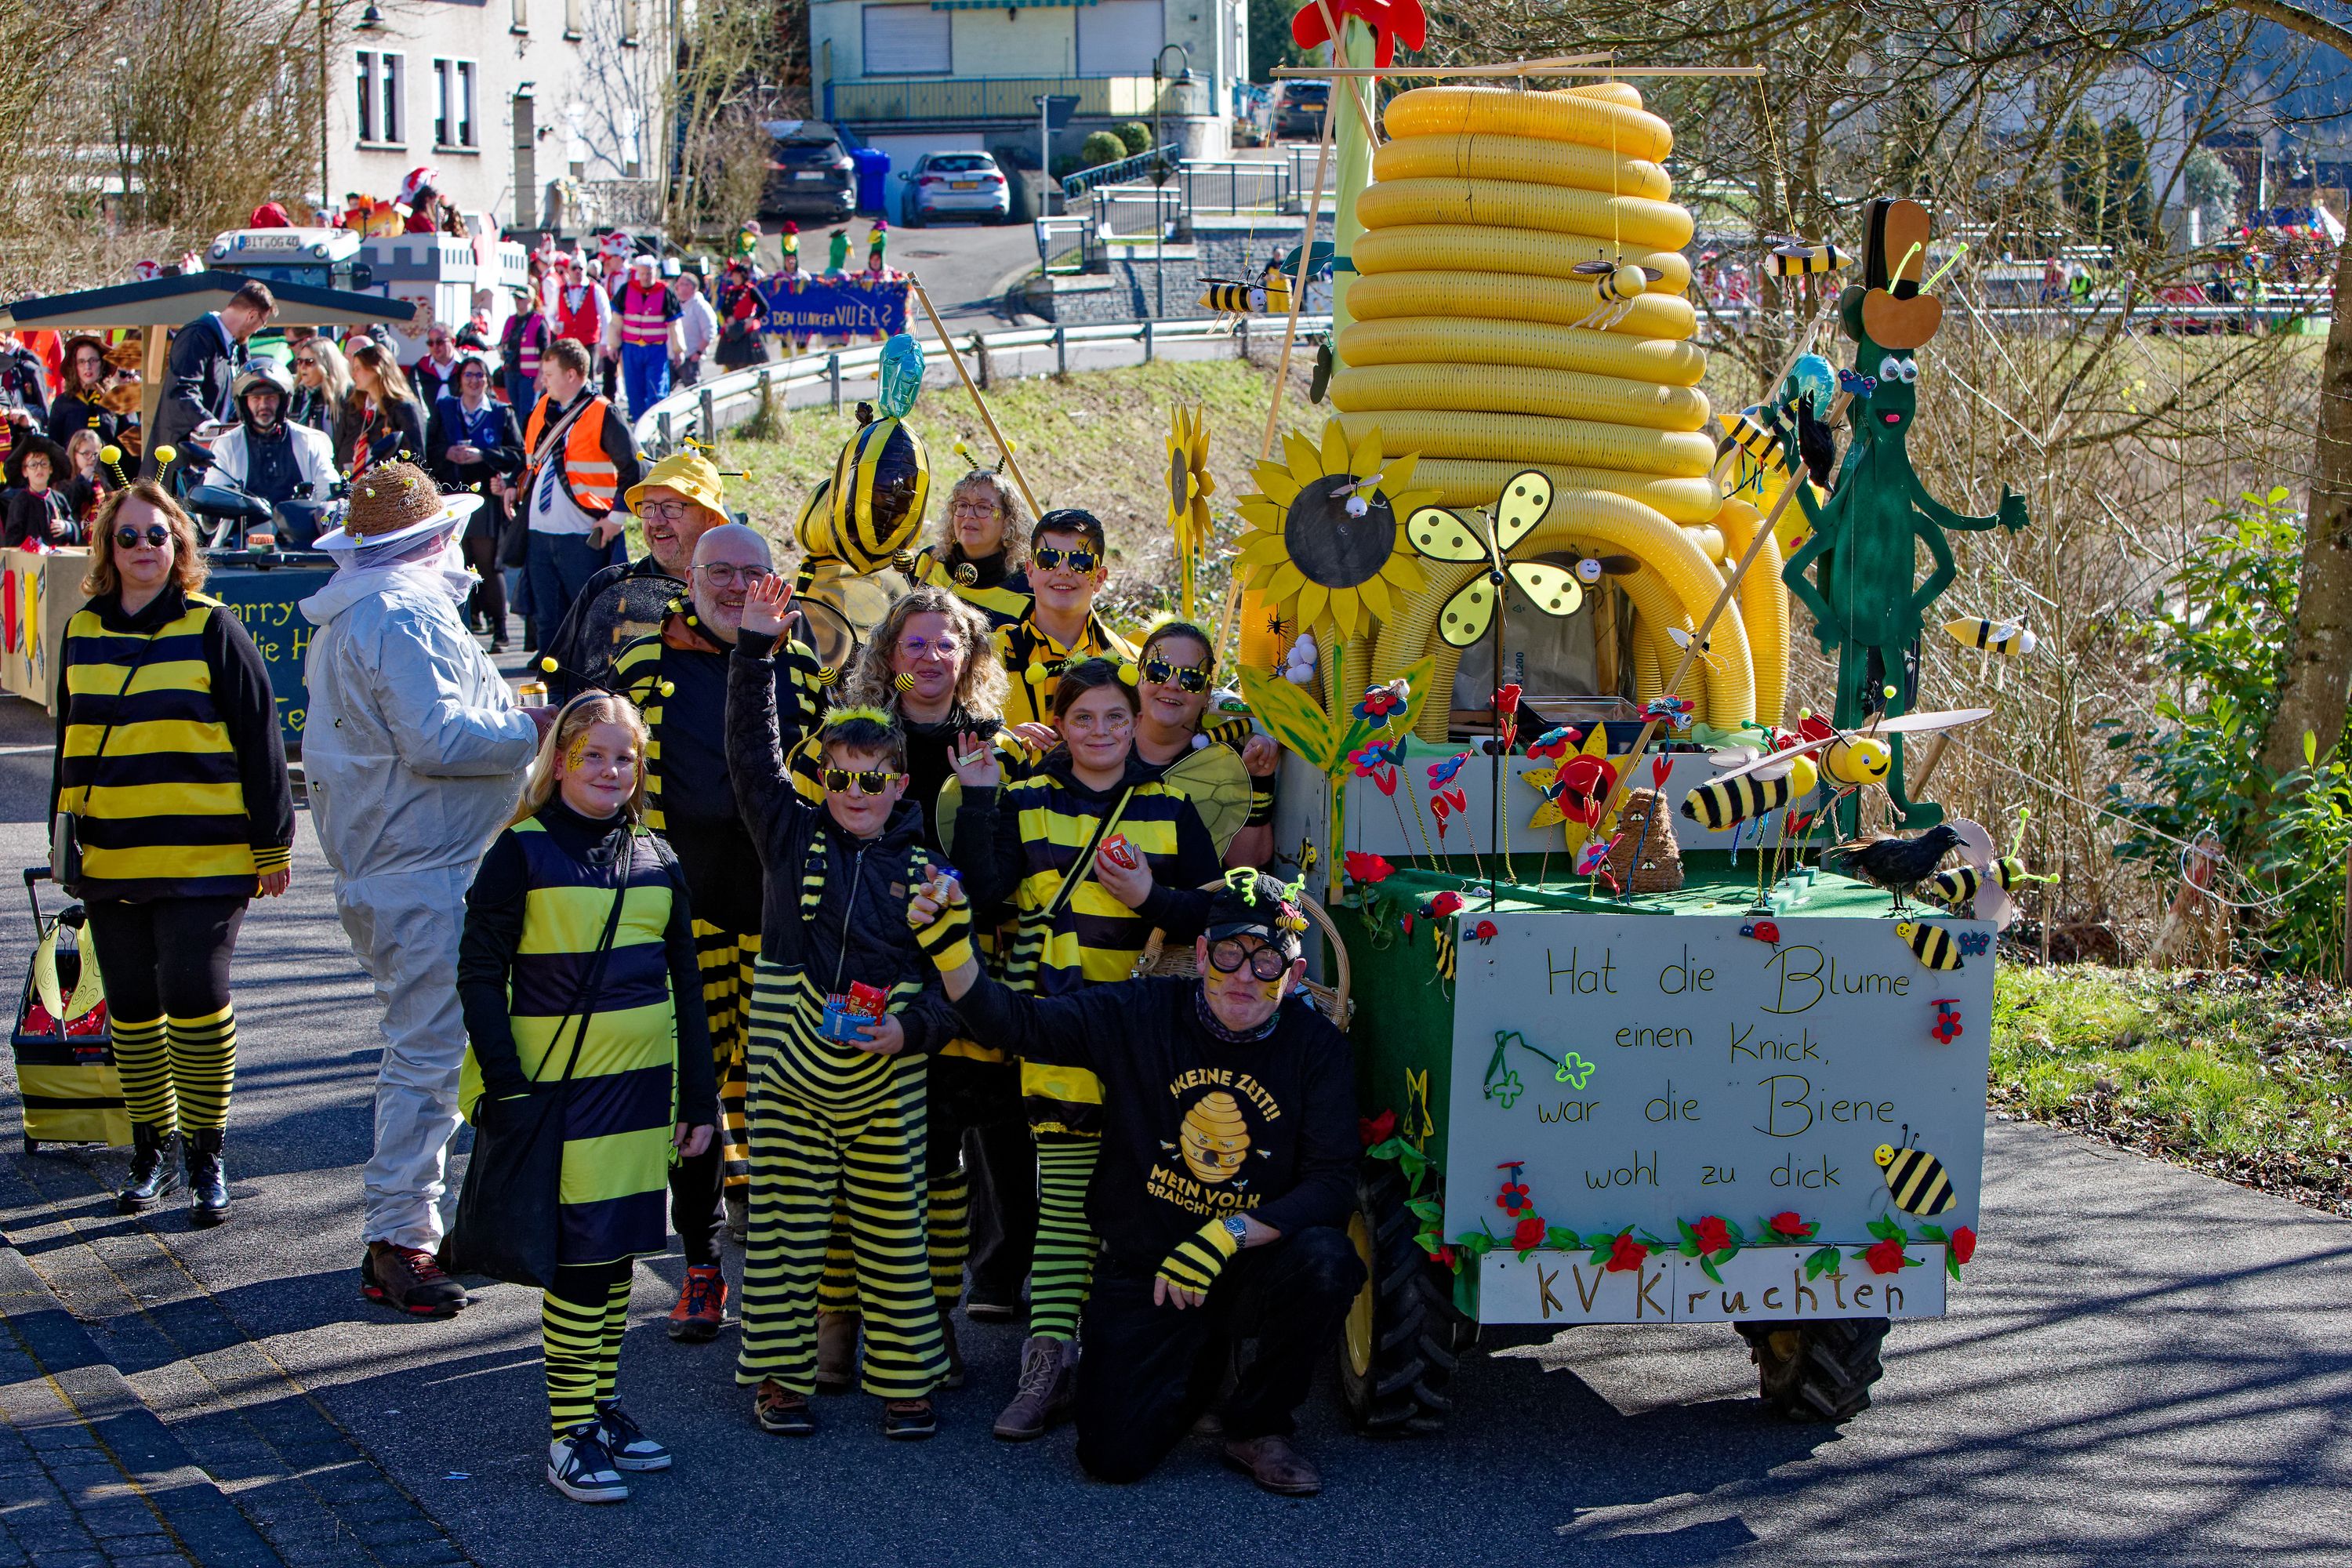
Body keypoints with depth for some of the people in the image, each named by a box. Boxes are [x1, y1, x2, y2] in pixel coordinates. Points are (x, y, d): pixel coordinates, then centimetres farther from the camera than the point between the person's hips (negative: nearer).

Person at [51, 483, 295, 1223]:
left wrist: (272, 844, -2)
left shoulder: (212, 629, -2)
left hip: (203, 859, -4)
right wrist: (63, 839, 20)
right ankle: (152, 1150, 21)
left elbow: (259, 739, -1)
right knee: (132, 1009, 9)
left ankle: (206, 1157, 3)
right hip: (109, 860, 5)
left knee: (195, 1001, -9)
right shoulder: (83, 634, 11)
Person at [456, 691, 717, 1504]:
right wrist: (505, 1088, -12)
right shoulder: (523, 851, -5)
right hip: (560, 1088, -5)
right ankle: (568, 1434, 3)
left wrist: (699, 1098, 13)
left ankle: (602, 1404, 24)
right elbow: (479, 976, -6)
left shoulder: (656, 860, 10)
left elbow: (684, 985, 15)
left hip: (643, 1085, 5)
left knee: (619, 1249, 11)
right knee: (581, 1254, -5)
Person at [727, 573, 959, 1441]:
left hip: (886, 1076, 0)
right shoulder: (794, 839, 3)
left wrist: (913, 1027, -14)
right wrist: (756, 650, -12)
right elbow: (751, 751, -5)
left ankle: (905, 1379, 17)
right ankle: (780, 1375, 17)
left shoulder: (923, 869, 2)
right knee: (784, 1220, 6)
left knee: (893, 1228, 6)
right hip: (789, 1065, 0)